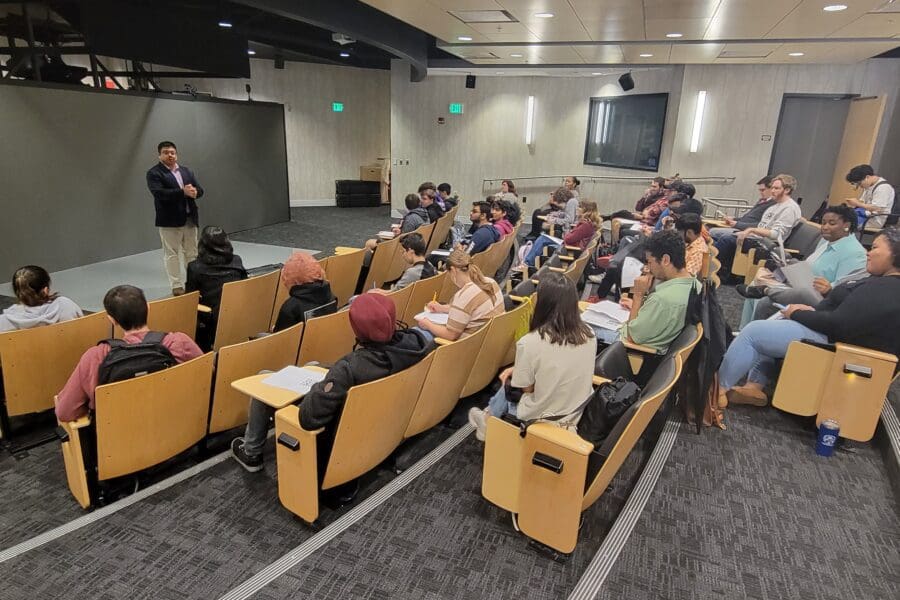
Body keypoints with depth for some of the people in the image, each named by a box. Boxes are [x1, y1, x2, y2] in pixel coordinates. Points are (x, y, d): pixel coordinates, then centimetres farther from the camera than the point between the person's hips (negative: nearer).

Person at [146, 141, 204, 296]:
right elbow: (159, 193, -19)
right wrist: (183, 192, -26)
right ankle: (176, 285, 6)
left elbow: (199, 189, 9)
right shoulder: (154, 173, -4)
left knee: (192, 253, 12)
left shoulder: (186, 171, 15)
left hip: (190, 218, 6)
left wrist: (194, 191, -15)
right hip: (170, 220, -5)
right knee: (172, 254, 0)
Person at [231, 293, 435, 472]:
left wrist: (318, 387, -15)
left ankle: (251, 454, 33)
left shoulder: (351, 368, -41)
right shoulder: (414, 341, -21)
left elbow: (308, 417, -33)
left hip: (339, 438, -6)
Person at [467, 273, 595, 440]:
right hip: (577, 415, 4)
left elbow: (527, 388, -11)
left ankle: (488, 422, 47)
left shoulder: (529, 343, -26)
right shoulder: (589, 336, -10)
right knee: (514, 375, 24)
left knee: (508, 384, 24)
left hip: (539, 419, -4)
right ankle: (490, 415, 44)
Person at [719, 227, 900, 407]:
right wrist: (812, 310, 1)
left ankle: (719, 389, -4)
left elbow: (837, 324, -25)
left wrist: (797, 314, -11)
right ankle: (755, 386, 5)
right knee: (764, 329, 17)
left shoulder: (884, 290, -21)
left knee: (752, 331, -11)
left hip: (831, 342, -11)